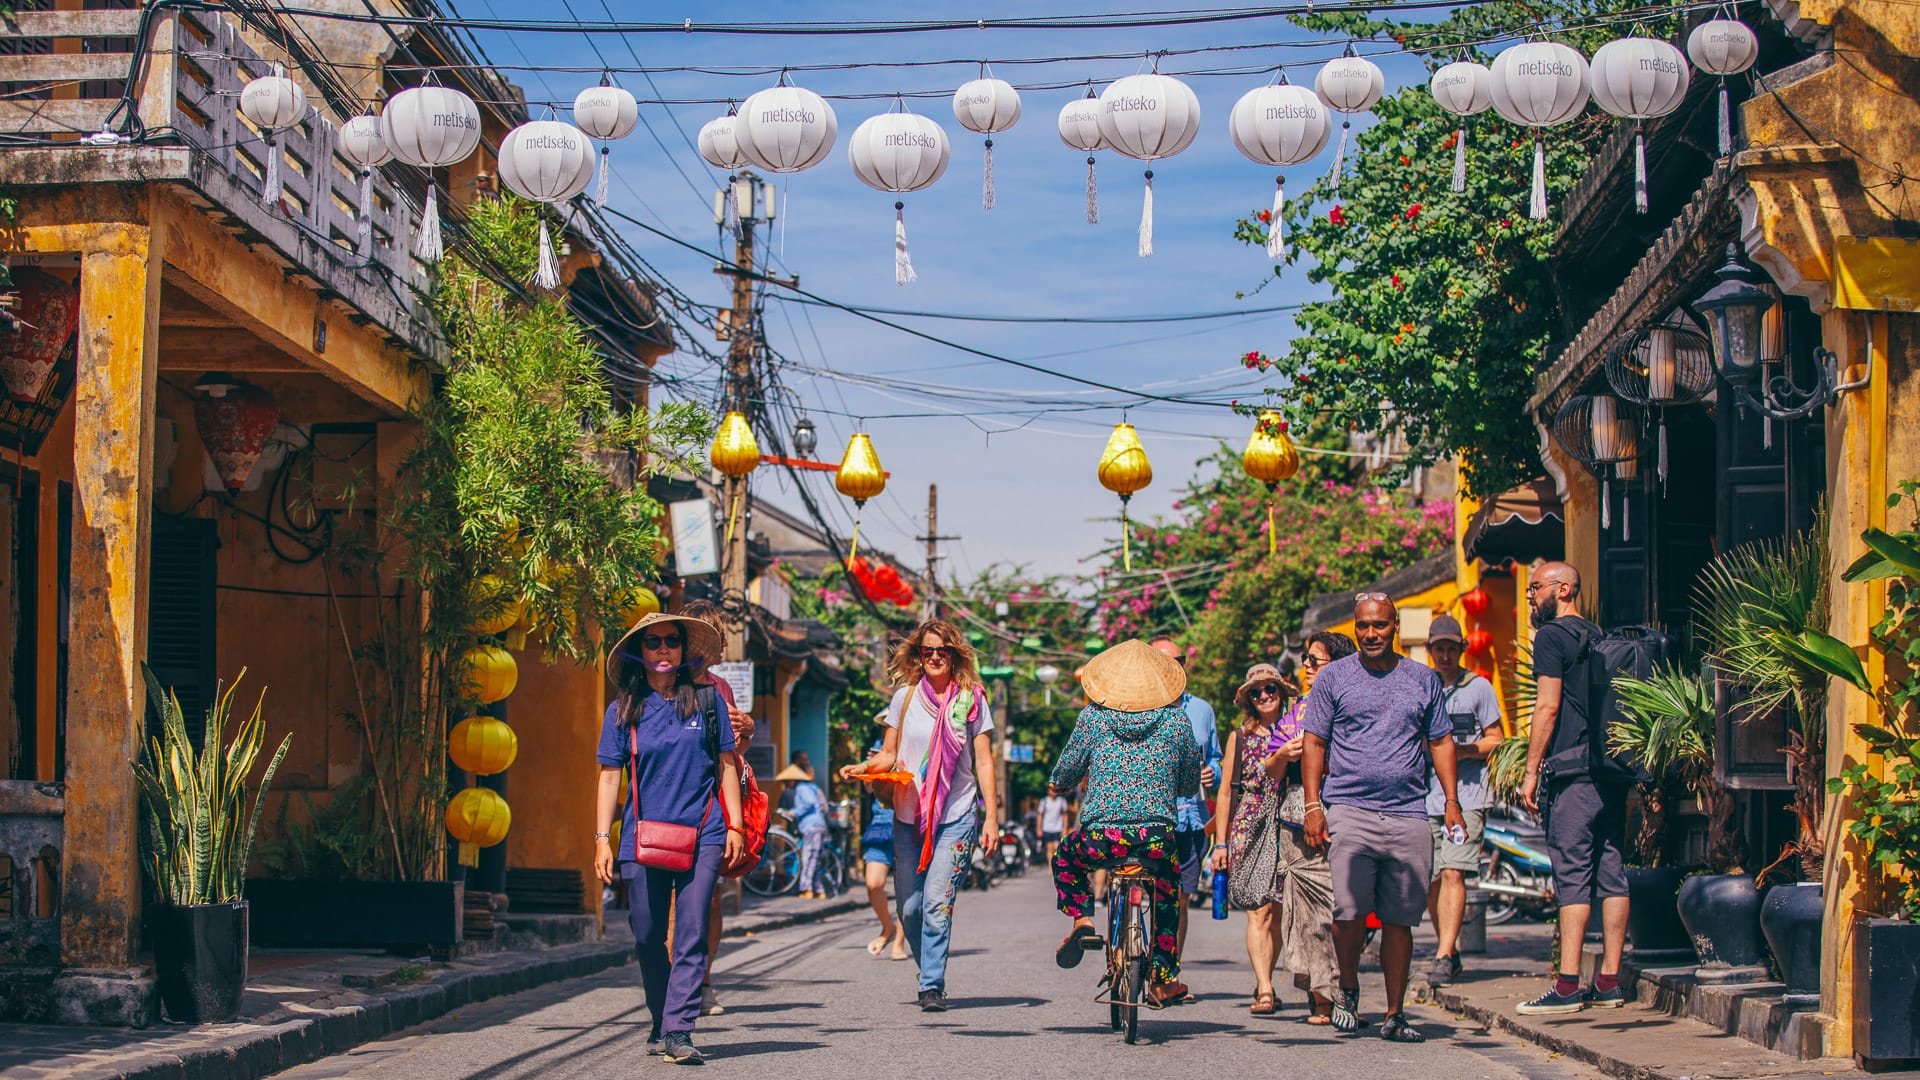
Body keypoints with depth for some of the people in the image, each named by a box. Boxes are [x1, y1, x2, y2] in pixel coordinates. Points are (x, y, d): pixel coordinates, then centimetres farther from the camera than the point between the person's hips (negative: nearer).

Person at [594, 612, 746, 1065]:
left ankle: (679, 1031, -12)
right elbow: (610, 776, 7)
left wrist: (734, 825, 4)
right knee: (647, 938, 6)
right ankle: (661, 1019, 25)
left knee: (691, 934, -10)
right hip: (642, 836, 1)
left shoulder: (707, 701, 7)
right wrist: (603, 838, 0)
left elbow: (726, 765, 10)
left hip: (701, 835, -1)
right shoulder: (622, 711, 7)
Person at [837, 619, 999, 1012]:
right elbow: (890, 754, 12)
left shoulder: (971, 700, 3)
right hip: (909, 817, 3)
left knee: (936, 902, -15)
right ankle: (929, 972, 26)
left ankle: (933, 986, -10)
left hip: (956, 817, -3)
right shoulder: (905, 698, 7)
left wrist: (991, 817, -2)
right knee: (909, 908, 3)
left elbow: (983, 762, 4)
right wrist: (863, 767, -9)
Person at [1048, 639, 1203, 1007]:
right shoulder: (1177, 720, 5)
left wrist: (1057, 783, 34)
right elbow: (1191, 780, 16)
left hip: (1102, 837, -1)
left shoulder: (1093, 717, 2)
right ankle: (1163, 979, 28)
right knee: (1168, 893, 30)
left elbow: (1067, 772, 10)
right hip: (1158, 836, 1)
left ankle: (1082, 920, 10)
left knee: (1065, 858, 32)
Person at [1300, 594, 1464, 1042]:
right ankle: (1348, 988, 11)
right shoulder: (1334, 678, 7)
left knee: (1399, 918, 2)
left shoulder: (1423, 680, 14)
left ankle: (1395, 1014, 10)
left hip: (1408, 815, 2)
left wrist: (1451, 801, 8)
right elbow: (1314, 743, 7)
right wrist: (1312, 805, -2)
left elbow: (1440, 741, 18)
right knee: (1350, 909, -15)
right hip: (1349, 809, -2)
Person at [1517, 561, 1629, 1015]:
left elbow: (1548, 707, -12)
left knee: (1572, 877, -9)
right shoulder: (1600, 638, 19)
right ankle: (1609, 981, 8)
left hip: (1572, 771, -8)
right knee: (1611, 874, 6)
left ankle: (1568, 985, -11)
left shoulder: (1551, 636, -5)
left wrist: (1531, 770, -10)